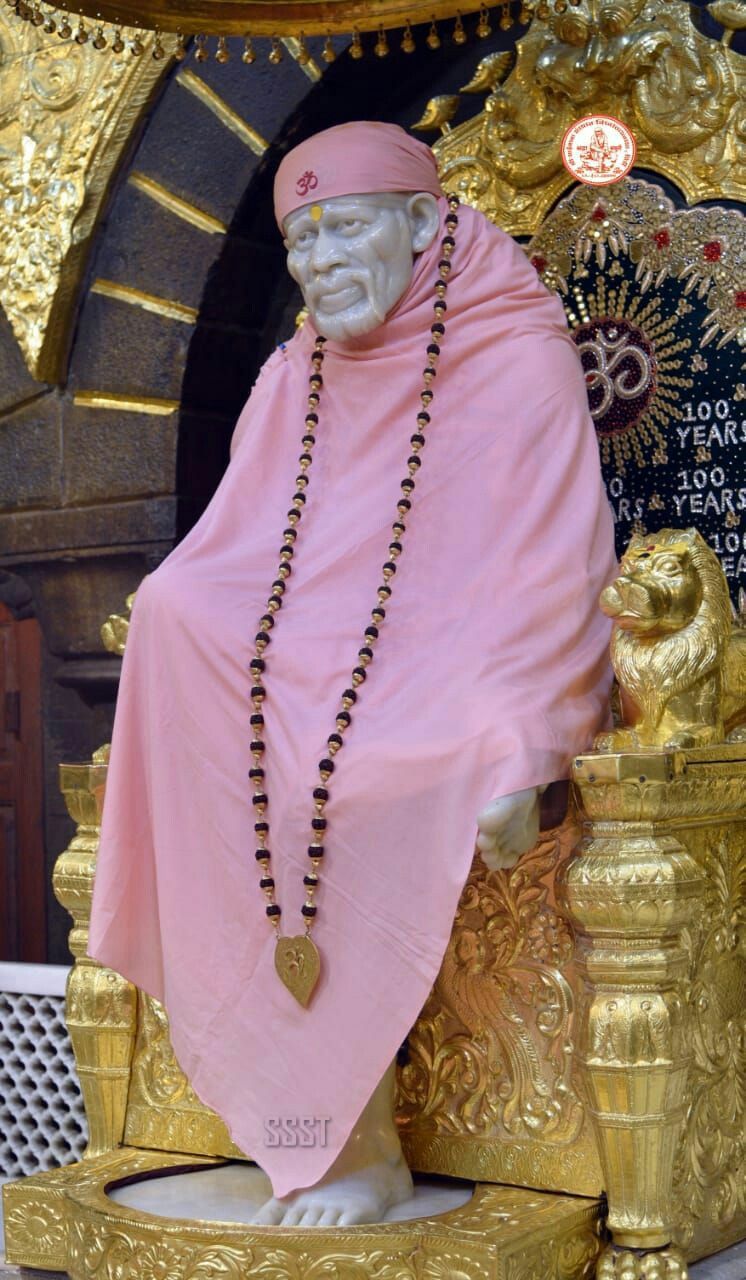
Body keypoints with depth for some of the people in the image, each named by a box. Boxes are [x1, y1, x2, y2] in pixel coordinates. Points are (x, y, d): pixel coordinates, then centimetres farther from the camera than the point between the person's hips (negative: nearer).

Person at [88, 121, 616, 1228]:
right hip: (329, 679, 6)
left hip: (463, 688, -5)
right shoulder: (293, 380, 13)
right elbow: (222, 564, 8)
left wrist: (515, 754, -25)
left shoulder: (520, 359, -5)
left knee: (324, 781, -32)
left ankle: (355, 1143, -15)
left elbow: (550, 581, -13)